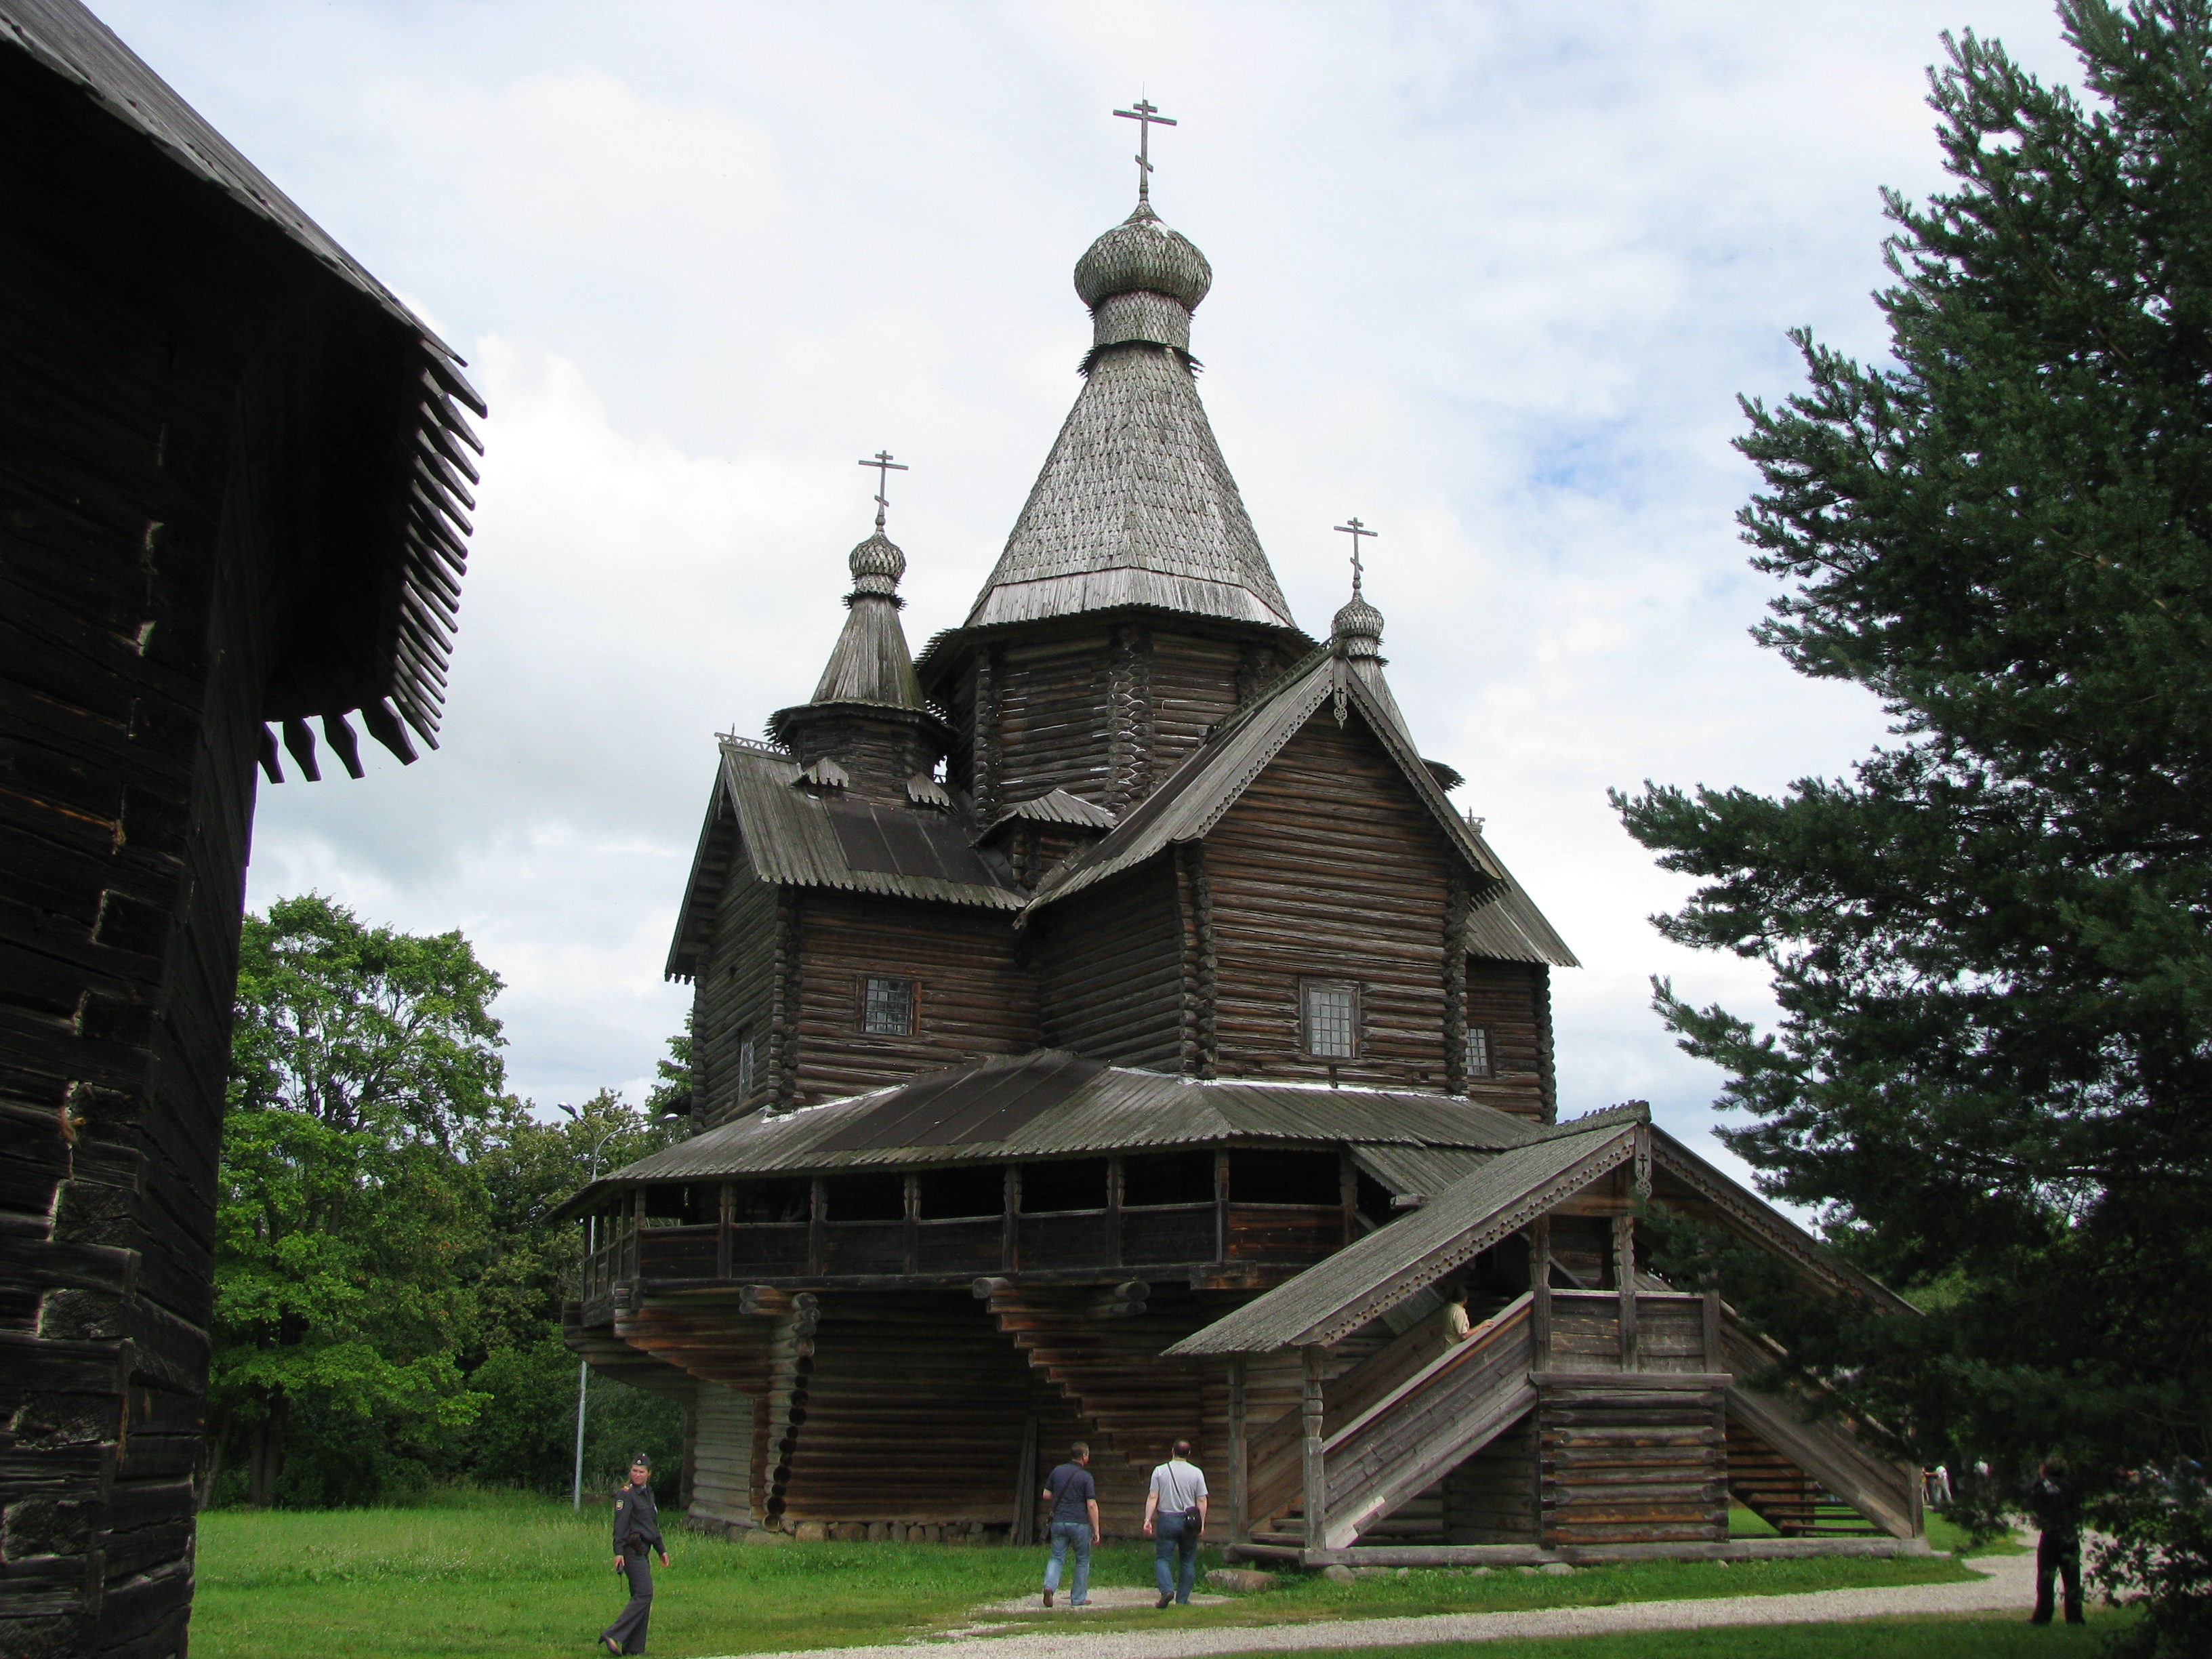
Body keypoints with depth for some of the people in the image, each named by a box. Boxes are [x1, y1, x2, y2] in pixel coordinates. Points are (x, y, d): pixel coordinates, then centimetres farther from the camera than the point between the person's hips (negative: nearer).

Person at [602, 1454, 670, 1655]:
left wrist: (661, 1549, 26)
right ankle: (612, 1635, -19)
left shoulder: (648, 1494, 18)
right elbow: (620, 1525, -17)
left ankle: (634, 1647, 11)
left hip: (643, 1552, 9)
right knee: (644, 1594, -17)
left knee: (641, 1597, 8)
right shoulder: (626, 1494, -9)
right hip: (632, 1551, -9)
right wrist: (618, 1552, -26)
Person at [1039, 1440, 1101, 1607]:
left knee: (1057, 1557, 10)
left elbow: (1046, 1495, 10)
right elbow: (1092, 1505, -12)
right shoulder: (1086, 1477, -9)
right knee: (1083, 1560, 12)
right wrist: (1096, 1529, -6)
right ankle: (1078, 1598, 14)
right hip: (1079, 1523, -4)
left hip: (1058, 1521, 4)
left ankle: (1049, 1586, -16)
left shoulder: (1057, 1471, 5)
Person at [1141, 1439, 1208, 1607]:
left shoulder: (1160, 1471, -1)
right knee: (1188, 1561, 12)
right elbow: (1202, 1500, -2)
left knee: (1162, 1558, 4)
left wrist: (1148, 1520, -3)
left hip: (1167, 1520, -1)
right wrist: (1202, 1523, 5)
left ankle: (1167, 1589, -19)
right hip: (1189, 1521, 1)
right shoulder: (1196, 1473, 0)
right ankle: (1182, 1599, 12)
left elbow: (1152, 1498, -5)